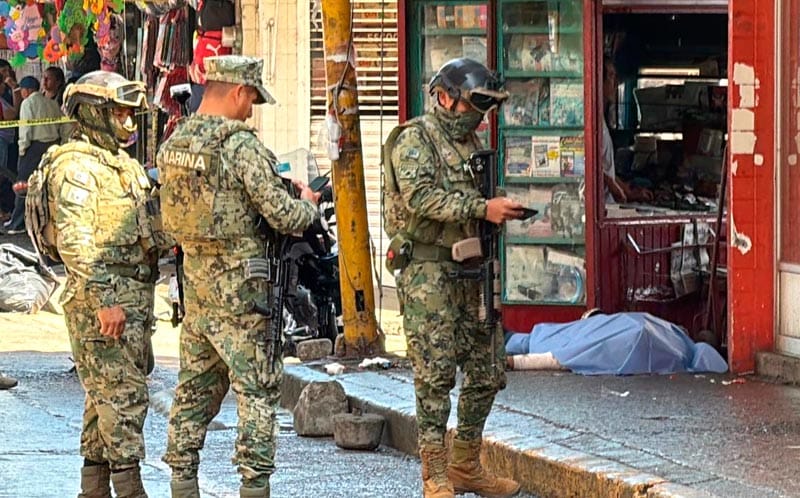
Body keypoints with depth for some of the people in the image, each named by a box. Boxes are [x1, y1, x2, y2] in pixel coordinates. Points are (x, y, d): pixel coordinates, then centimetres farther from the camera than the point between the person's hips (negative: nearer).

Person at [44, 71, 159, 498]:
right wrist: (104, 301, -24)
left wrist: (142, 309, 19)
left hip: (134, 299, 10)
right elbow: (74, 241, -20)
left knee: (105, 398, 11)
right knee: (122, 395, -12)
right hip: (100, 301, -10)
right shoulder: (77, 167, -12)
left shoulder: (122, 165, 19)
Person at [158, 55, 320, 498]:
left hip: (194, 279, 7)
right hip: (238, 286, -7)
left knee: (196, 386, 14)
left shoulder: (173, 142, 8)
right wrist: (308, 205, 6)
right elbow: (282, 216, -17)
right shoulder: (241, 145, -16)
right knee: (258, 390, -1)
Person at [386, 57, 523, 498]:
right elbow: (420, 195, -22)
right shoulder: (417, 139, -7)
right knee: (436, 376, -6)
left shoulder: (472, 141, 18)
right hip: (429, 275, -8)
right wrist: (482, 208, -25)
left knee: (487, 370, 9)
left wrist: (502, 210, 9)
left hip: (472, 276, 8)